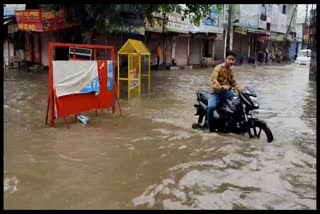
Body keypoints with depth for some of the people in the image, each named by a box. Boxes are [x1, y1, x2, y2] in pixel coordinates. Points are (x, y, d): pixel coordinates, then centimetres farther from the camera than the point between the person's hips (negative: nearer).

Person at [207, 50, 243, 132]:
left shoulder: (230, 70, 13)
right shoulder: (218, 68, -13)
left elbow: (233, 82, 20)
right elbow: (213, 80, -28)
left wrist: (241, 90, 2)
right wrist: (221, 87, -47)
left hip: (226, 92, 7)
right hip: (215, 92, -7)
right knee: (211, 107, -35)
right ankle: (210, 127, -15)